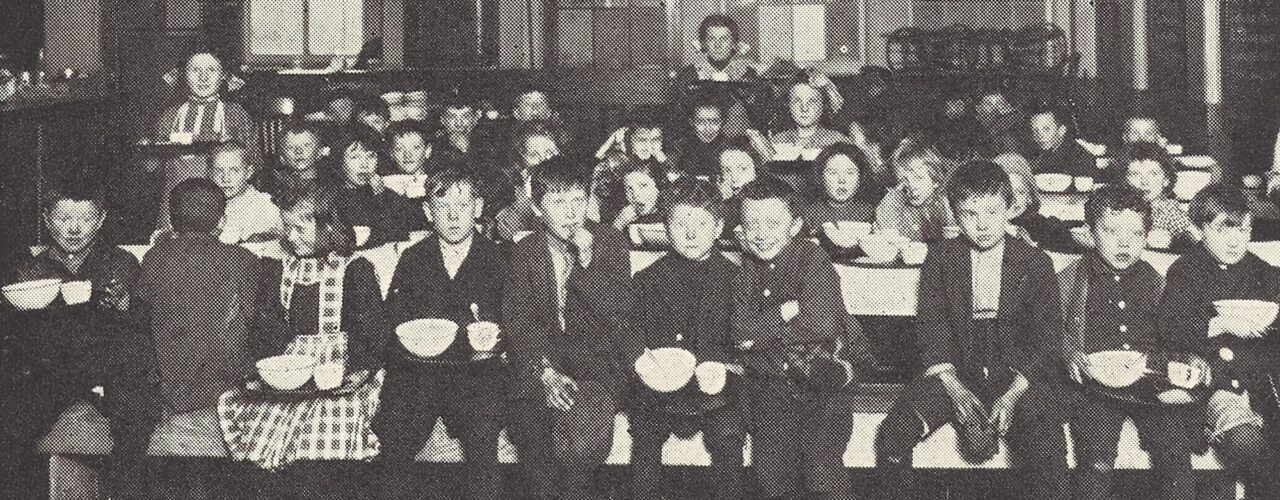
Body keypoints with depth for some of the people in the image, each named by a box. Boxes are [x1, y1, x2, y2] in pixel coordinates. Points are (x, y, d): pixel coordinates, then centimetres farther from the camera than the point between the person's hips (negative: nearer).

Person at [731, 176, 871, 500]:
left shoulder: (813, 262, -10)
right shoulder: (745, 268, 3)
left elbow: (821, 325, -24)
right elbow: (739, 332, -9)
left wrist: (760, 331, -15)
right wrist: (785, 312, -19)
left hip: (822, 379, -4)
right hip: (770, 382, 4)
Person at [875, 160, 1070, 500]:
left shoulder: (1035, 264, 5)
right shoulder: (940, 260, 8)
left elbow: (1046, 339, 1)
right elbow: (931, 328, 2)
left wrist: (1012, 395, -14)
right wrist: (955, 390, -14)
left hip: (1018, 376, -1)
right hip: (955, 372, 1)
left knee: (1046, 453, -28)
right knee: (891, 436, -22)